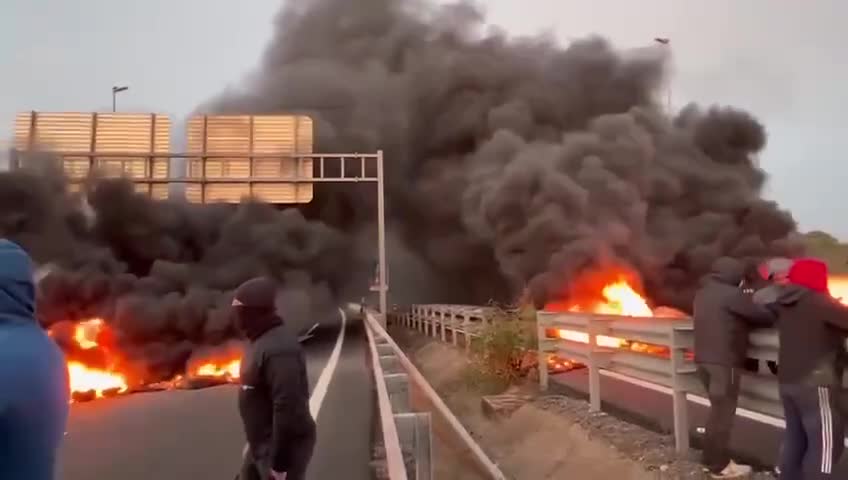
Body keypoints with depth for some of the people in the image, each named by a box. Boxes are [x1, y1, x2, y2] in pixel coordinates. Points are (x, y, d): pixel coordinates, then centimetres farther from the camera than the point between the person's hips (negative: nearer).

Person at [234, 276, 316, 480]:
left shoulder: (278, 348, -26)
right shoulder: (261, 341, 8)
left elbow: (287, 407, -29)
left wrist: (280, 463, -25)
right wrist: (253, 440, 22)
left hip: (284, 447, -10)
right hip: (263, 444, 10)